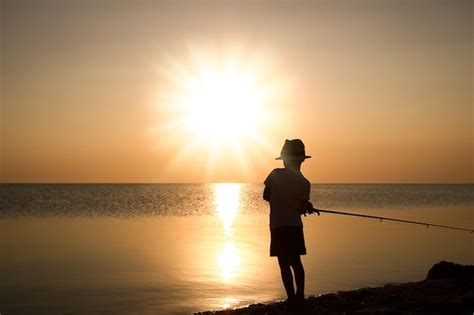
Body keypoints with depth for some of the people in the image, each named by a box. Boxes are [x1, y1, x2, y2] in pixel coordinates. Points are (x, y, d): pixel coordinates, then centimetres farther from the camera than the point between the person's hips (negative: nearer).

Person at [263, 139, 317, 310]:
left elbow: (266, 196, 2)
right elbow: (302, 208, -4)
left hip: (278, 226, -3)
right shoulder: (305, 183, -2)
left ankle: (292, 298, -1)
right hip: (295, 226, 4)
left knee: (284, 264, 1)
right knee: (296, 262, 16)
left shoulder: (276, 175, -7)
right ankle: (299, 297, 21)